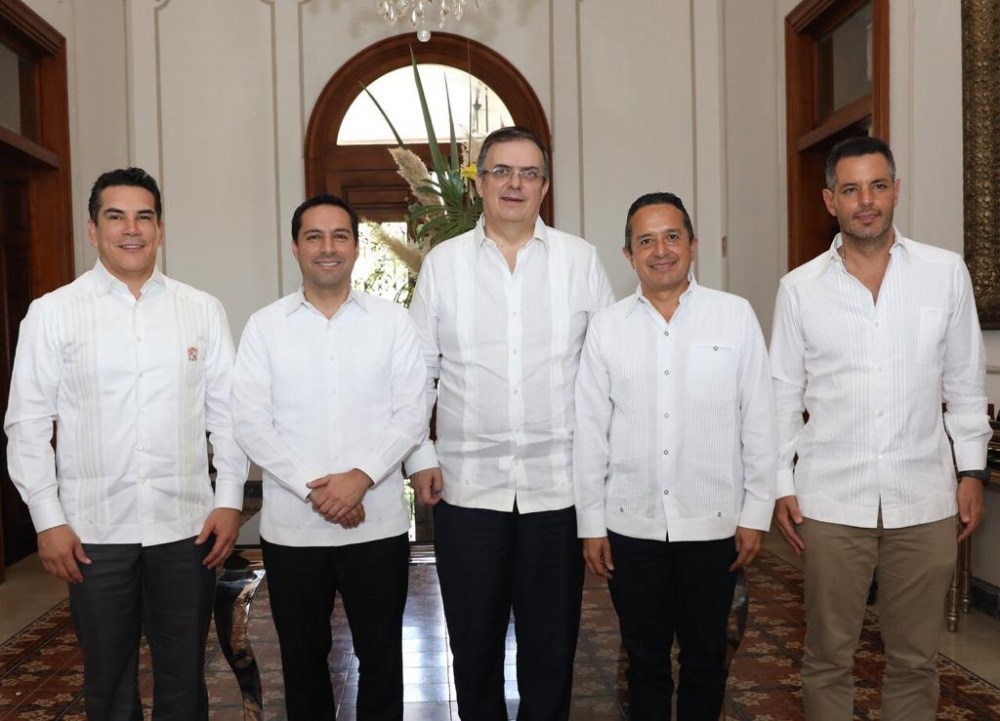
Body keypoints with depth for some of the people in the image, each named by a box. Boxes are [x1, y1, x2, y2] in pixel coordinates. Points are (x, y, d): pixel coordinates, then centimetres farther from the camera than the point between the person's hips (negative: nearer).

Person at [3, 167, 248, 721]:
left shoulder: (203, 311, 3)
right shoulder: (51, 313, 0)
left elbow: (227, 412, 4)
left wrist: (229, 500, -1)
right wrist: (47, 520, -4)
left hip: (186, 525, 1)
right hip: (95, 530, -1)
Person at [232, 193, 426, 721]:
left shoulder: (393, 321, 2)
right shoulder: (264, 326, 3)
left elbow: (411, 414, -3)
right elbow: (251, 424, -4)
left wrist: (361, 477, -16)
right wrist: (312, 489, -13)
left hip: (377, 525, 0)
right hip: (291, 528, 1)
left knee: (381, 659, 11)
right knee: (303, 661, 15)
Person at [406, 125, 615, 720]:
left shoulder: (580, 259, 3)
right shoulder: (443, 262, 4)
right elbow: (417, 371, 6)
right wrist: (420, 457, 1)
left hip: (559, 485, 0)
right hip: (467, 485, 1)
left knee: (552, 643, 11)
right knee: (474, 643, 12)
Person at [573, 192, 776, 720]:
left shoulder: (736, 315, -2)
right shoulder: (606, 326, 1)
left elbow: (758, 420, -1)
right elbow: (590, 432, 2)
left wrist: (756, 513, -1)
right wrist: (591, 523, 2)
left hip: (712, 523, -1)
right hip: (631, 526, 1)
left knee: (705, 660, 14)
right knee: (645, 662, 15)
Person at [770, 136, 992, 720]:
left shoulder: (946, 272, 1)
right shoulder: (800, 287, 0)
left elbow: (966, 381, 7)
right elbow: (783, 393, 4)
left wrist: (972, 469, 4)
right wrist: (781, 484, 1)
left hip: (924, 497, 1)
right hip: (831, 500, 0)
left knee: (916, 657, 12)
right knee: (828, 656, 10)